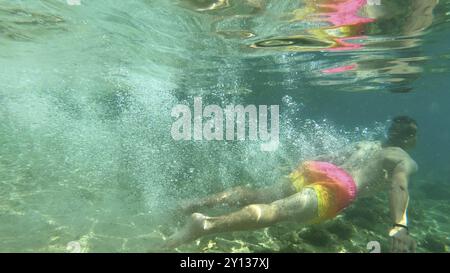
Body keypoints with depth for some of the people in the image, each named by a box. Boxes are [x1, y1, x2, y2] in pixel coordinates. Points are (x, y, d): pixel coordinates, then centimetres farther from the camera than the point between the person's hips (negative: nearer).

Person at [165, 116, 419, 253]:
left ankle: (204, 202, -8)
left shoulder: (364, 144, 36)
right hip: (338, 185, -6)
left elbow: (333, 154, 38)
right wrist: (400, 227, -14)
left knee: (259, 196, 5)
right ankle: (206, 224, -38)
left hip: (315, 167, 7)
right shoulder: (406, 161, 19)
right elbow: (400, 186, -3)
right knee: (277, 211, -24)